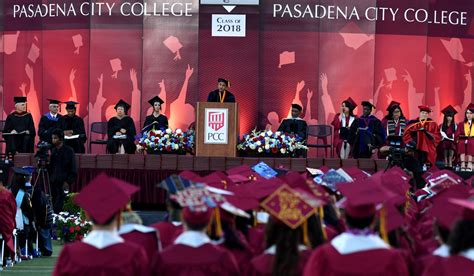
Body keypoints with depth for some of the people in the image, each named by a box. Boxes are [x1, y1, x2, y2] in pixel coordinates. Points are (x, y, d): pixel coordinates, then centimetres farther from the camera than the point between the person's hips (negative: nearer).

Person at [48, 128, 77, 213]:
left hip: (63, 184, -5)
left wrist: (68, 182, -11)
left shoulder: (68, 151, -2)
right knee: (53, 206, 1)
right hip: (53, 183, 5)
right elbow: (50, 168, 17)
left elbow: (73, 169, -4)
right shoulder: (53, 151, 12)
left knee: (58, 207, -13)